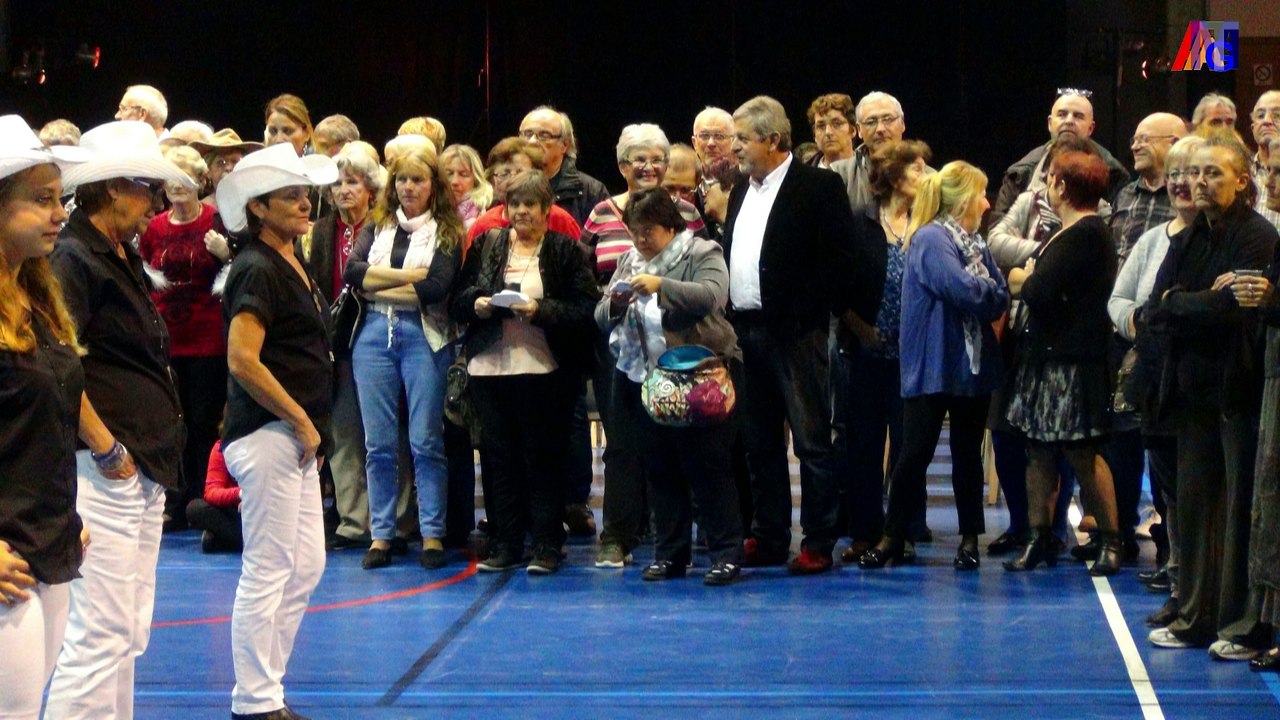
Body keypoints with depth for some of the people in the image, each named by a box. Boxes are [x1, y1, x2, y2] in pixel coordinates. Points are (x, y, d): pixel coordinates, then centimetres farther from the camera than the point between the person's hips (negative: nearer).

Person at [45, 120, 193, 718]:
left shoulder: (123, 258, 17)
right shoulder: (74, 259, -12)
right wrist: (107, 449, -17)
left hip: (144, 467, 10)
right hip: (106, 469, -10)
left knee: (129, 635, 13)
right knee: (101, 635, -9)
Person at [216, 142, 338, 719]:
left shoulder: (292, 267, 15)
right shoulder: (257, 270, -13)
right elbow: (242, 361, -22)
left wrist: (314, 430, 14)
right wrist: (302, 421, -16)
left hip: (297, 436, 10)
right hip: (267, 434, -10)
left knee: (307, 566, 13)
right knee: (267, 572, -4)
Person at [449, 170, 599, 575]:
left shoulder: (565, 250, 3)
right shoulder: (485, 245, 13)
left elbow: (586, 310, -6)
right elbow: (457, 301, 11)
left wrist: (541, 310, -17)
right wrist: (477, 305, -10)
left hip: (545, 370, -3)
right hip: (490, 367, 3)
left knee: (543, 458, 0)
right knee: (498, 457, 5)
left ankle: (547, 546, 6)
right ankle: (504, 545, 12)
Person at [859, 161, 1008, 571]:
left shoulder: (975, 244, 13)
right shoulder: (930, 240, -12)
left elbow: (999, 299, 6)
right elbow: (965, 292, -23)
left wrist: (983, 292, -13)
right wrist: (990, 291, -4)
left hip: (973, 364, 7)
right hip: (932, 365, -7)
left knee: (968, 453, 11)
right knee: (915, 452, -4)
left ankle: (970, 537, 17)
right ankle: (893, 537, 6)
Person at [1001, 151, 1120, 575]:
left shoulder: (1084, 235, -16)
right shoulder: (1071, 233, 17)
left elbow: (1039, 292, -21)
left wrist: (1023, 280, -3)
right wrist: (1031, 281, 4)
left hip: (1072, 362, -10)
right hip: (1047, 354, 10)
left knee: (1082, 454, -5)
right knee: (1039, 451, 9)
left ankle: (1111, 542, 2)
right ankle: (1039, 539, 14)